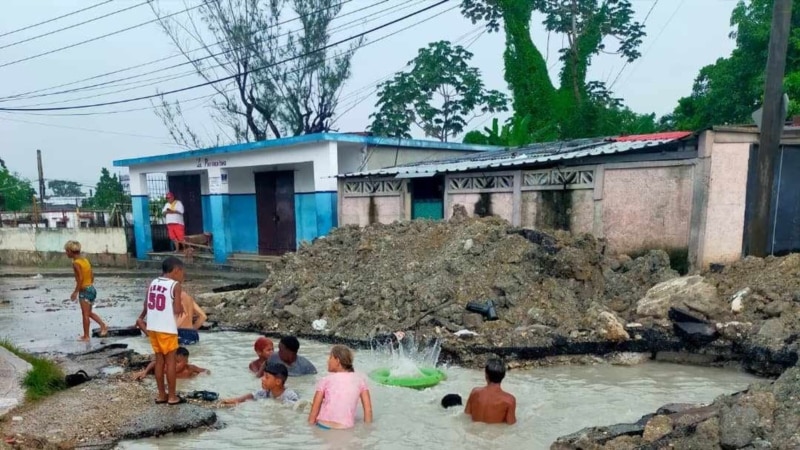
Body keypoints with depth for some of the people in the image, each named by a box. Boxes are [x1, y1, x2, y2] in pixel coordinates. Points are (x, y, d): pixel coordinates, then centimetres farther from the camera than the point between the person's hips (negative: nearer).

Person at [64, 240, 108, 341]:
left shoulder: (76, 263, -14)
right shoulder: (85, 260, 10)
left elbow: (80, 279, -20)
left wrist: (75, 292, -16)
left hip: (85, 290, -8)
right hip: (92, 289, 8)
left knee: (85, 314, 2)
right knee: (89, 312, 20)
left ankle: (86, 336, 11)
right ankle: (103, 325, 13)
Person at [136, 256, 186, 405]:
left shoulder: (153, 283, 8)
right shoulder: (175, 285, -11)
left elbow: (146, 304, 14)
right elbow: (177, 310, -16)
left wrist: (141, 318, 31)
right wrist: (181, 308, 6)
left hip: (152, 327, 7)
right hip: (167, 329, -6)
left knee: (159, 360, 14)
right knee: (170, 361, 3)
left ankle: (161, 395, 22)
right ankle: (172, 396, 9)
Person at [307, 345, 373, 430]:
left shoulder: (325, 381, 0)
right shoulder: (359, 379, 5)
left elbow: (314, 412, 1)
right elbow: (368, 410, 4)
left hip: (323, 426, 0)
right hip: (347, 428, 1)